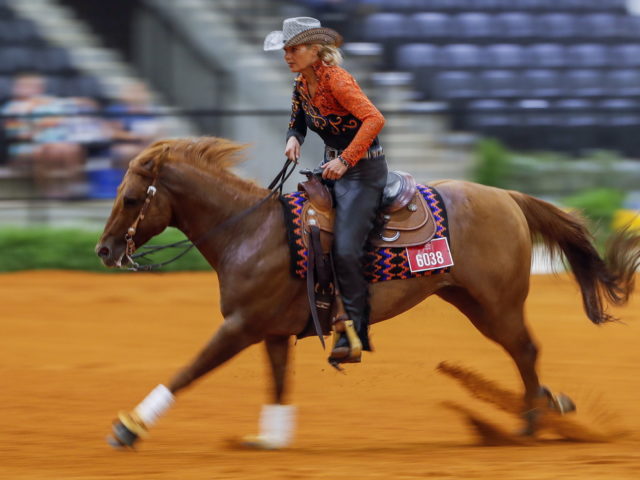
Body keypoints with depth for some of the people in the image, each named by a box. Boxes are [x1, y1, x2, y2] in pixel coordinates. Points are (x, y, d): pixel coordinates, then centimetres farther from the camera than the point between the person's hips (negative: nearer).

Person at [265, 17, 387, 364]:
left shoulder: (335, 79, -21)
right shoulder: (302, 83, 4)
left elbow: (374, 119, -31)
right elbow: (298, 122, 20)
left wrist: (345, 160, -32)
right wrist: (293, 139, -3)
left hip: (362, 169, -10)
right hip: (331, 165, 10)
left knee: (345, 249, -17)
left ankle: (353, 335, -12)